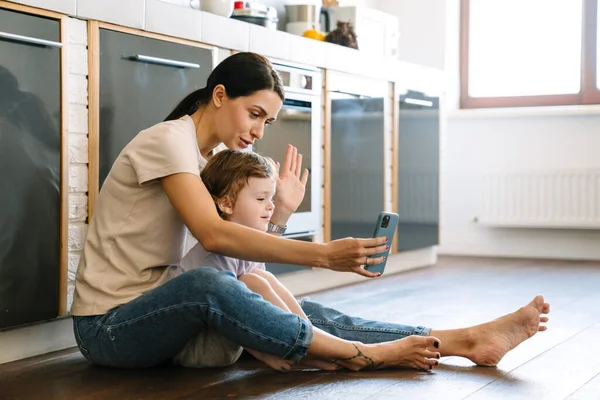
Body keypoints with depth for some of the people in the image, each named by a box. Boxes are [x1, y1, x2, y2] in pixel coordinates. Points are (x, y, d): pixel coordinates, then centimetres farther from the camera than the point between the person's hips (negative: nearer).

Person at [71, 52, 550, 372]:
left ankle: (469, 340, -15)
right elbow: (213, 235, -30)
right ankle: (365, 355, -28)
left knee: (301, 313, -10)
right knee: (206, 284, -39)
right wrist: (323, 254, -34)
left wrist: (279, 214, -8)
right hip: (108, 325, -8)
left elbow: (236, 250, 6)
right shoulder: (168, 140, -15)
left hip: (161, 312, 8)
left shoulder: (209, 159, 12)